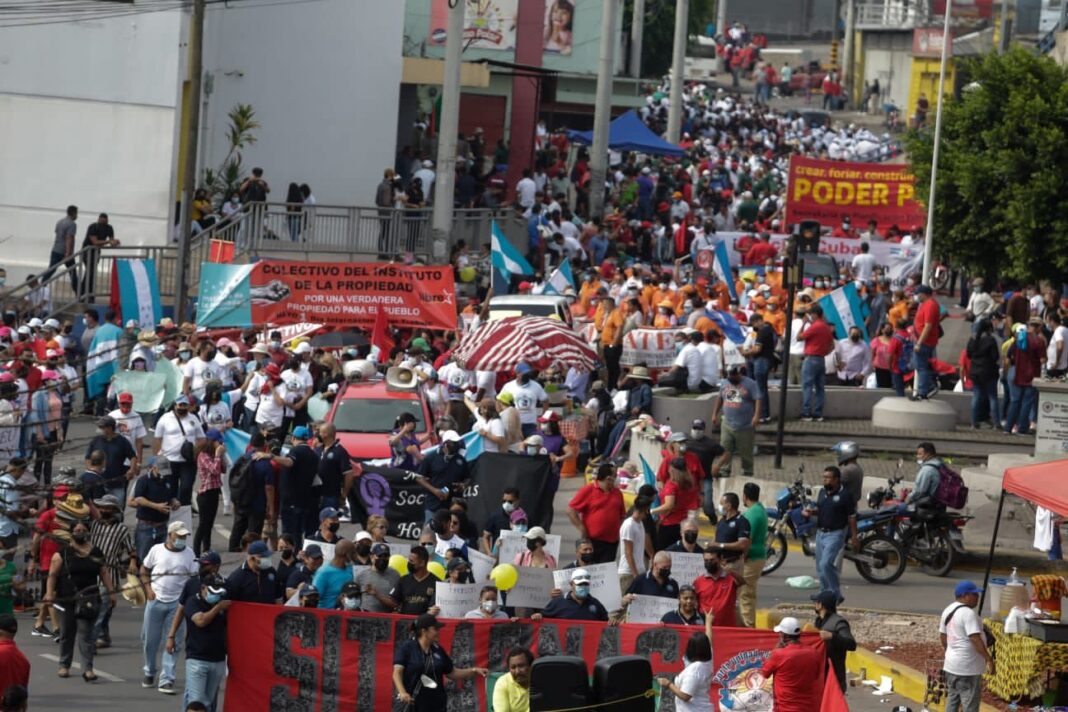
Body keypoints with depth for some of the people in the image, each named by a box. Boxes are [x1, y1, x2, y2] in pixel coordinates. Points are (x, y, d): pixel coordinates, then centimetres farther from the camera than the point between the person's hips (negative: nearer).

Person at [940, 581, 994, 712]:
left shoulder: (948, 611, 10)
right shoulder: (968, 614, -19)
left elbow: (942, 636, 18)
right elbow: (975, 639, -25)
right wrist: (989, 659, -24)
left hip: (951, 664, 9)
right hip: (968, 667, -9)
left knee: (952, 699, 15)